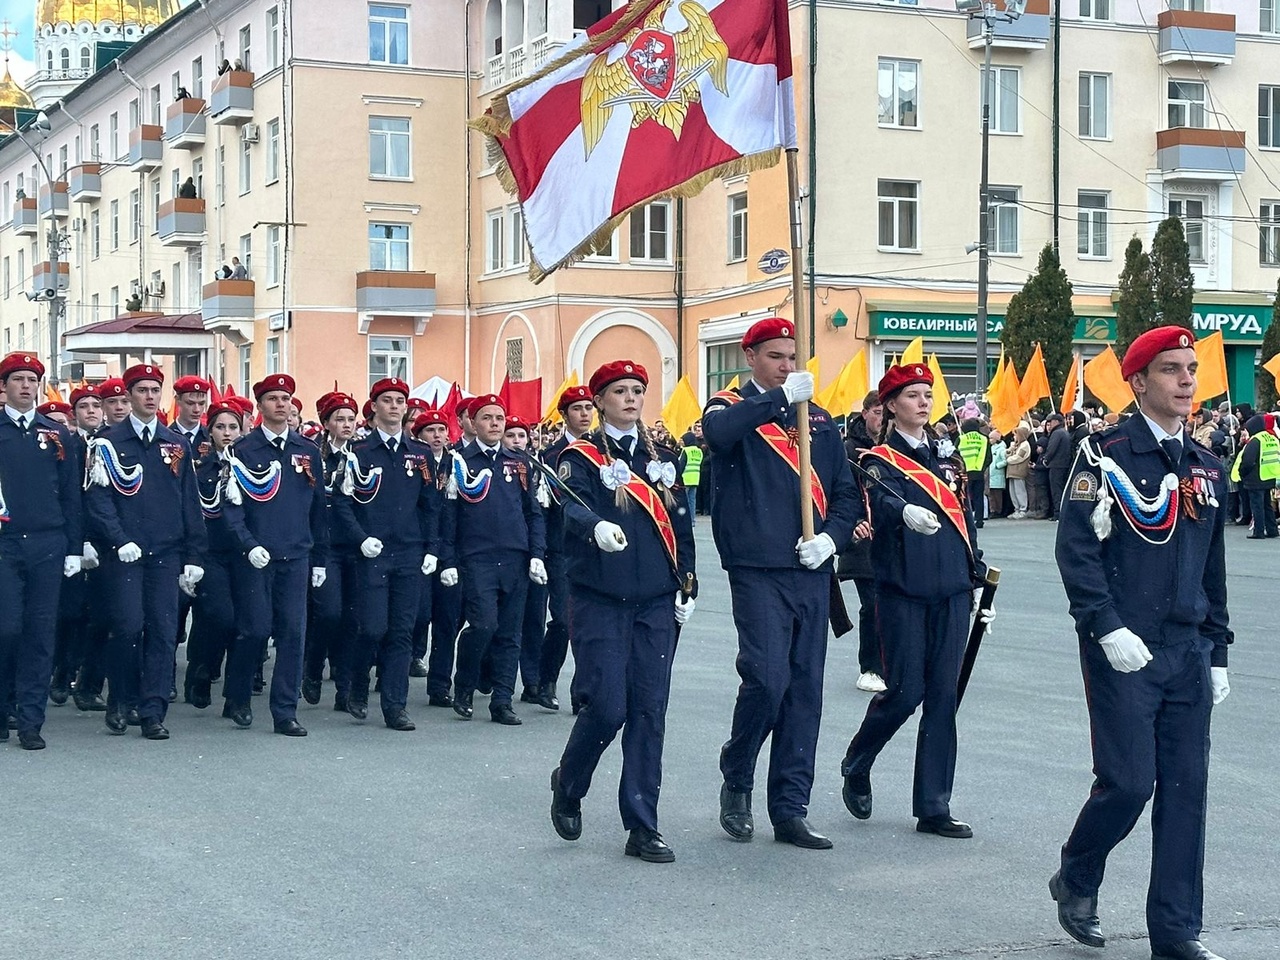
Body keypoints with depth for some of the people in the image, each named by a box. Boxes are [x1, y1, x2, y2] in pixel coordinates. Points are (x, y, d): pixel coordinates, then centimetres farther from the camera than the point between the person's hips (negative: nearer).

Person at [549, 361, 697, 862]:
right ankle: (567, 785, 19)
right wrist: (597, 526, -43)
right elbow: (571, 507, -22)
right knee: (607, 707, -11)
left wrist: (686, 590, 10)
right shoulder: (581, 457, -1)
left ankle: (642, 828, 6)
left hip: (655, 604, 4)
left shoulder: (663, 459, 14)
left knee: (649, 712, 1)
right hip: (600, 601, -4)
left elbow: (682, 527, 17)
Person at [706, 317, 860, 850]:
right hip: (758, 570, -5)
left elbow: (846, 492, 16)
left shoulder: (819, 419, 16)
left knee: (805, 689, 5)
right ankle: (736, 781, 10)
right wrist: (781, 396, -23)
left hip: (811, 572, 5)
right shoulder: (732, 407, 2)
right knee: (767, 679, -15)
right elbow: (718, 432, -25)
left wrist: (830, 537, -3)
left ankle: (790, 810, 11)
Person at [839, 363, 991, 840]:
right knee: (905, 691, -6)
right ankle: (855, 768, 22)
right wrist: (906, 512, -47)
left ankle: (933, 807, 8)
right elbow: (882, 501, -25)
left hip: (951, 591, 5)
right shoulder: (879, 461, -2)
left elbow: (967, 522, 19)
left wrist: (980, 582, 14)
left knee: (942, 695, 3)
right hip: (902, 591, -5)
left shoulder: (948, 459, 16)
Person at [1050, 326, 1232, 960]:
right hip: (1122, 652, -6)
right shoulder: (1106, 454, -6)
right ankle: (1075, 881, 20)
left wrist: (1216, 654, 16)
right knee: (1128, 781, -8)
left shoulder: (1206, 467, 13)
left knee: (1186, 789, 5)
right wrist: (1107, 628, -19)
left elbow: (1212, 571, 18)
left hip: (1187, 654, 6)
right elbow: (1076, 549, -11)